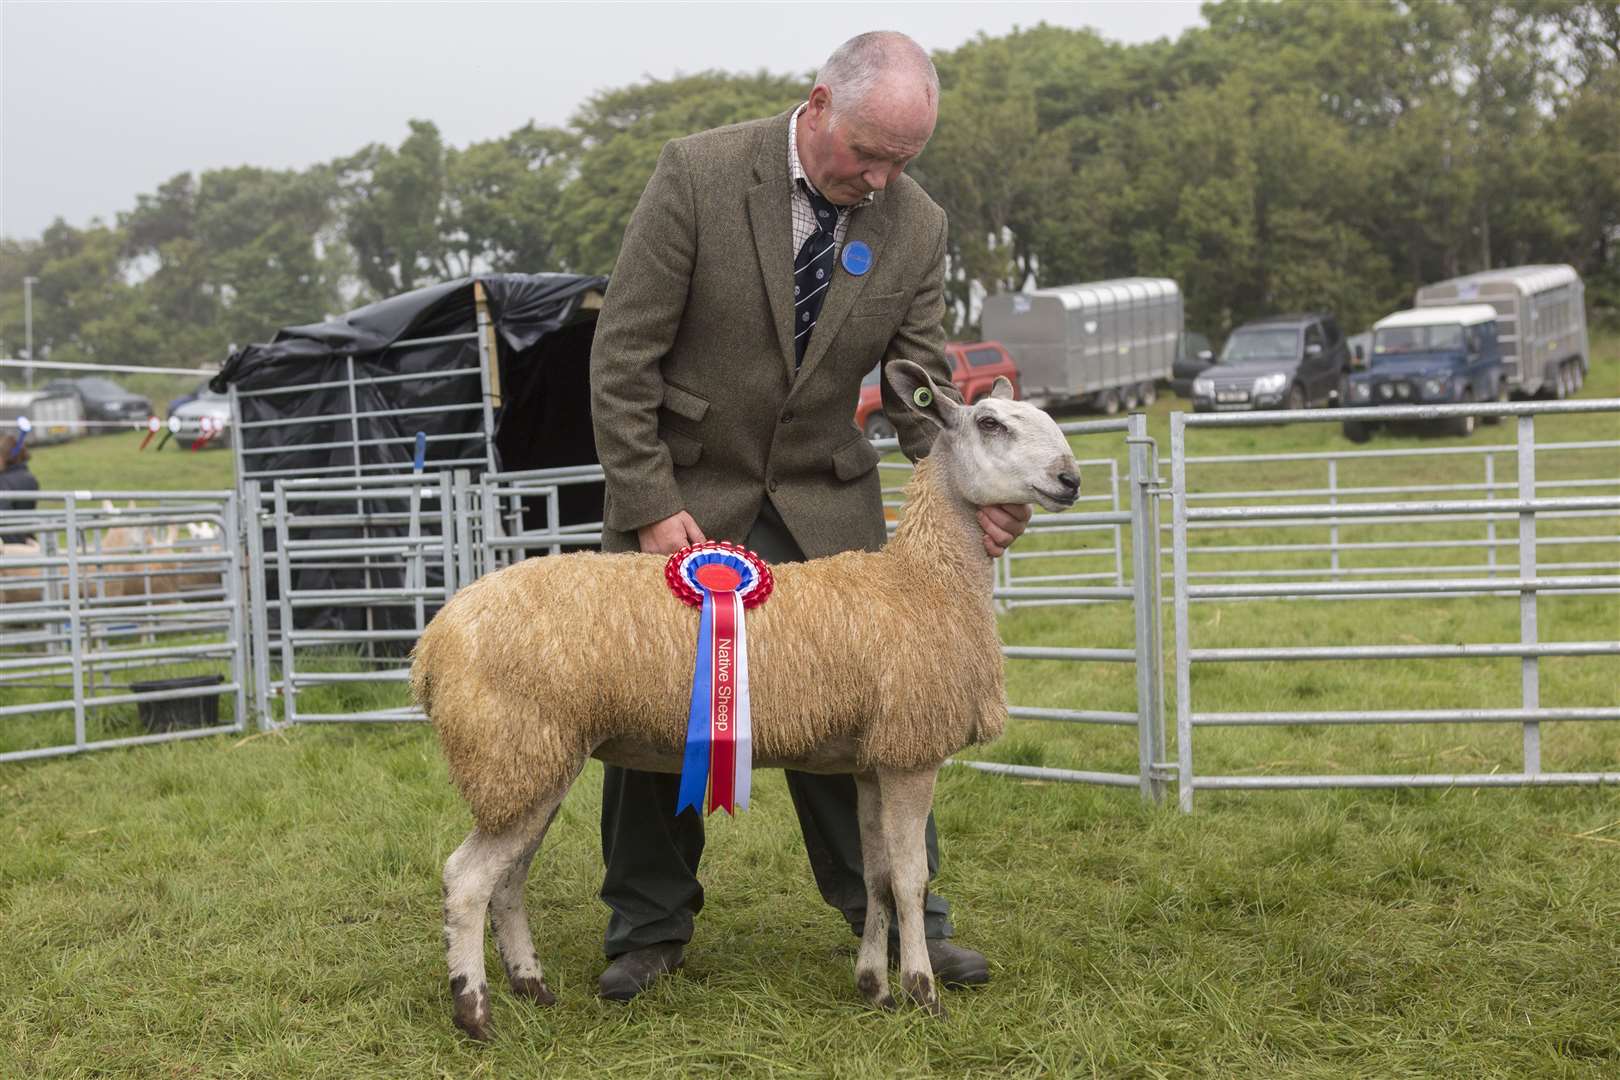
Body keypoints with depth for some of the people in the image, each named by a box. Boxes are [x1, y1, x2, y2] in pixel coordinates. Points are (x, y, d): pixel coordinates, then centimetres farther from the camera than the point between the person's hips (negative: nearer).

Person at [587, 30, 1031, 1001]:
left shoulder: (917, 226, -6)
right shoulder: (699, 175, -16)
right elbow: (623, 356, -14)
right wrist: (653, 507, -17)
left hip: (823, 501, 2)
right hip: (682, 486, -2)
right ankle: (650, 929, 20)